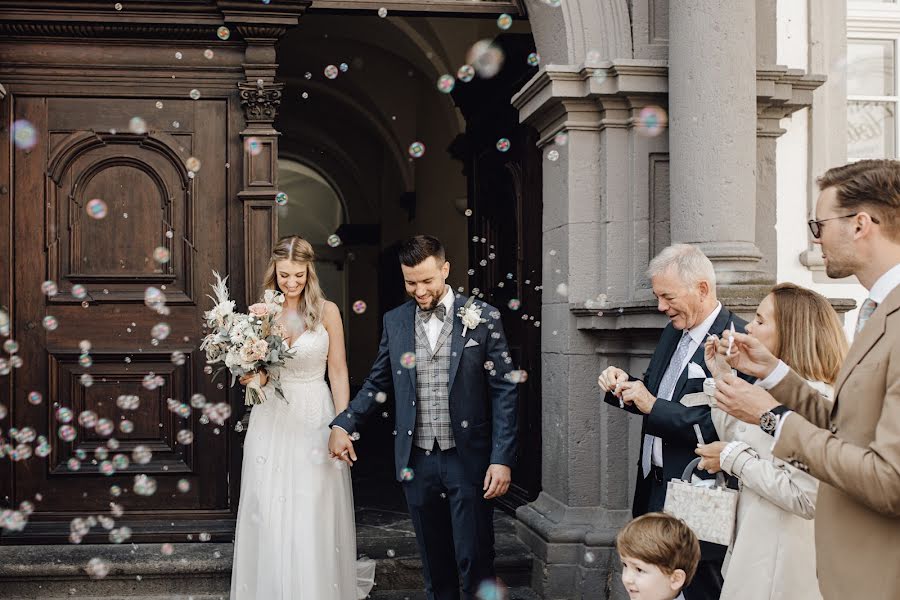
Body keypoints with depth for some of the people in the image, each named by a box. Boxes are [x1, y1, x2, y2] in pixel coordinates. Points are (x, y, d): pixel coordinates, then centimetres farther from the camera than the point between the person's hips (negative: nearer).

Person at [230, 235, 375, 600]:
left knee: (313, 514, -1)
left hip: (314, 418, -2)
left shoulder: (327, 311, -1)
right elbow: (256, 372, 10)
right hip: (271, 419, 2)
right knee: (269, 513, 3)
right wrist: (252, 376, -14)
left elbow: (338, 372, 0)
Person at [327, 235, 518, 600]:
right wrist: (342, 424, -1)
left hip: (468, 460, -3)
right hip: (417, 461, 3)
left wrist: (502, 459, -10)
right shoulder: (395, 322, 7)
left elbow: (504, 391, -4)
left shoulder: (482, 317, -3)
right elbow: (377, 385, 14)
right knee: (434, 565, 12)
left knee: (475, 562, -1)